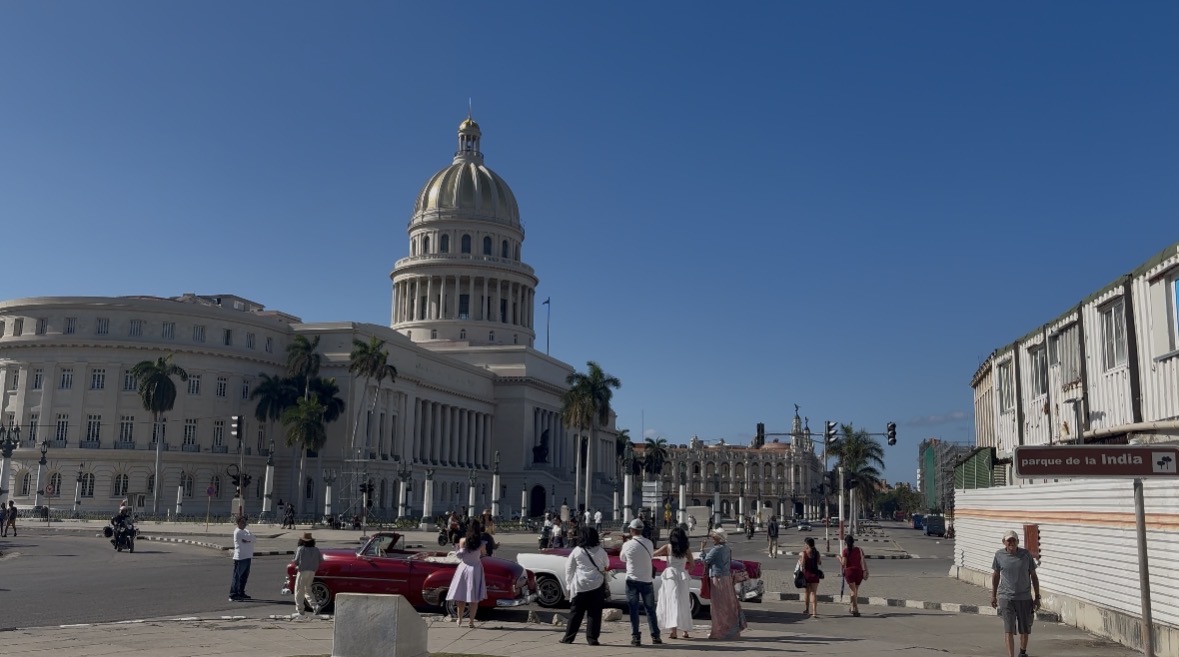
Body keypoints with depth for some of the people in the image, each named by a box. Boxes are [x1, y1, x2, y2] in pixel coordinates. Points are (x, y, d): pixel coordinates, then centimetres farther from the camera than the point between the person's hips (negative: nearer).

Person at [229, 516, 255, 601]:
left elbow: (252, 538, 4)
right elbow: (250, 538, -17)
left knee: (244, 577, 14)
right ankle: (233, 595, -8)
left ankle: (241, 594, 23)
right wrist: (249, 539, 4)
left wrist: (247, 540, -13)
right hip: (240, 557, -9)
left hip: (247, 557, 9)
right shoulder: (238, 532, -11)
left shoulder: (245, 531, 19)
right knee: (237, 577, -9)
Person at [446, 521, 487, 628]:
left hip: (464, 567, 0)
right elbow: (483, 554, 4)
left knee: (461, 595, 11)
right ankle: (471, 621, 3)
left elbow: (460, 555, -6)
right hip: (476, 568, 0)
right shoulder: (481, 543, -8)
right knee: (474, 597, 4)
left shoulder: (463, 541, -9)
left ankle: (460, 619, 17)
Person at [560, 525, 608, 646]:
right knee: (594, 613, 3)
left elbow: (569, 568, 3)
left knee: (575, 613, 7)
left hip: (580, 586, 0)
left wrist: (569, 584, 10)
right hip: (597, 586, 0)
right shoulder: (600, 551, 1)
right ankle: (592, 638, -2)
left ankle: (568, 638, 12)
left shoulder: (577, 551, -1)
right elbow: (607, 565, 17)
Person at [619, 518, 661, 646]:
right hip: (647, 580, 2)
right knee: (650, 609, 12)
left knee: (634, 610, 3)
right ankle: (655, 636, 13)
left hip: (632, 580, -2)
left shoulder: (628, 545, -9)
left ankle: (635, 637, 0)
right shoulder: (649, 544, -4)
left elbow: (622, 558, 8)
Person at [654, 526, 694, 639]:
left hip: (670, 575, -2)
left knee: (672, 601, -6)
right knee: (684, 604, 11)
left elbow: (653, 554, 2)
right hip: (683, 576, 2)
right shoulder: (687, 549, 4)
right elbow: (692, 565, 4)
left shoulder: (668, 547, -1)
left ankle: (674, 630, -17)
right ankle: (686, 631, 16)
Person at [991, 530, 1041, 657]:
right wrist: (993, 596, 12)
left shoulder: (1026, 555, -4)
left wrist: (1037, 597, 2)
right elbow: (995, 575, 9)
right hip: (1006, 598, -1)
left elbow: (1033, 576, 3)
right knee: (1008, 629, -9)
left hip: (1024, 598, 1)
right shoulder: (999, 555, -3)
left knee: (1025, 629, 14)